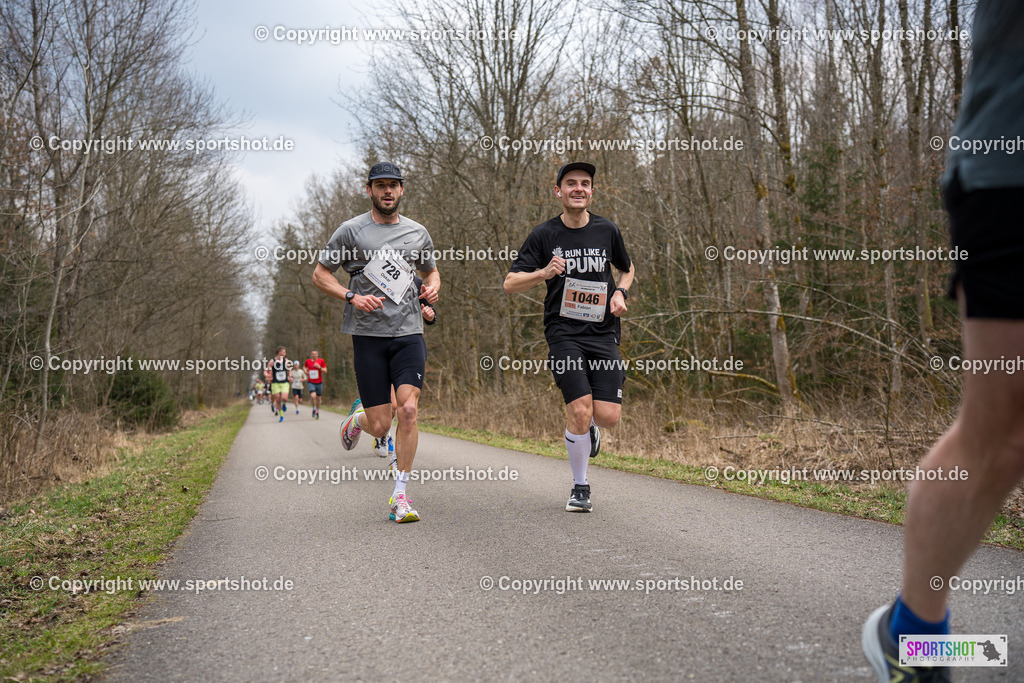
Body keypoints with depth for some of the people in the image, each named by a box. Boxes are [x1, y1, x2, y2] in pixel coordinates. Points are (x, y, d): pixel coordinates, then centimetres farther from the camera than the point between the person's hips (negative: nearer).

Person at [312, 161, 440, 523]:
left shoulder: (418, 232, 12)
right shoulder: (351, 231, 2)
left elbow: (431, 270, 27)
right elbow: (320, 274, 5)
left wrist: (432, 287, 3)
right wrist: (352, 297, -12)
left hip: (409, 333, 2)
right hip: (368, 334, -2)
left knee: (408, 410, -15)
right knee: (380, 426, -2)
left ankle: (400, 495, -3)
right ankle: (358, 417, 37)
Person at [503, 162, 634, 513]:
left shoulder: (607, 230, 7)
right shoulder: (544, 234, 1)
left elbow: (627, 269, 25)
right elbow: (510, 283, 0)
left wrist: (620, 293, 4)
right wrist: (544, 273, -18)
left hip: (604, 332, 2)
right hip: (563, 332, -2)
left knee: (607, 415, -10)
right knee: (580, 410, -15)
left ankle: (588, 428, 30)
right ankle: (580, 487, 7)